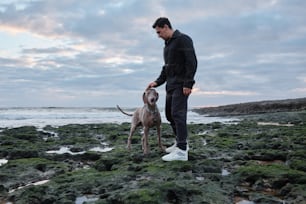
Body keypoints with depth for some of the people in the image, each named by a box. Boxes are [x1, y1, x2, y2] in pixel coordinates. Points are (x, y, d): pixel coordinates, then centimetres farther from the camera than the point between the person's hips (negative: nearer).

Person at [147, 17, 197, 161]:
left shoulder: (183, 39, -9)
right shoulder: (167, 45, 19)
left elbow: (192, 62, -17)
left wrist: (188, 83, -22)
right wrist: (157, 82, 12)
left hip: (181, 84, -9)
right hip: (171, 85, 9)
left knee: (178, 113, -14)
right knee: (170, 114, 12)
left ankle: (182, 151, -13)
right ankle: (180, 142, 26)